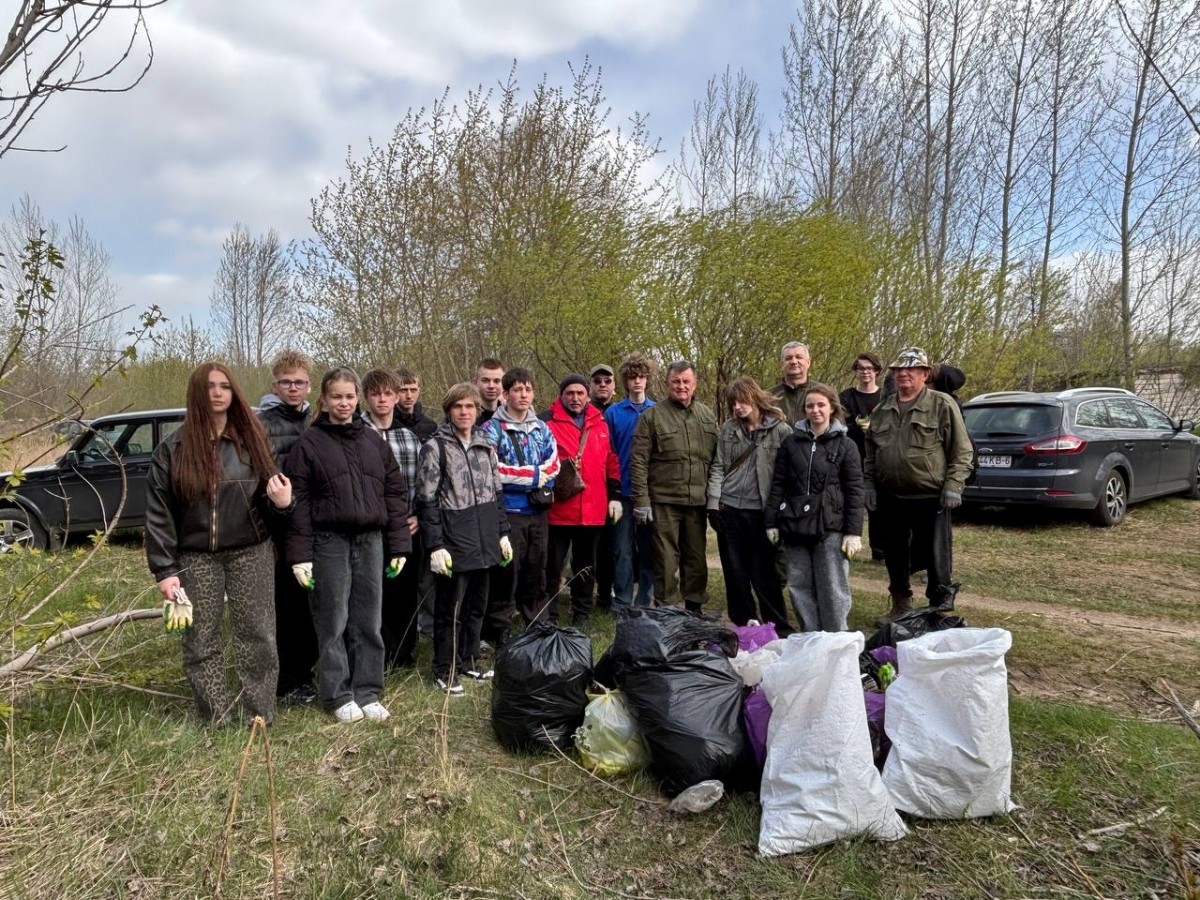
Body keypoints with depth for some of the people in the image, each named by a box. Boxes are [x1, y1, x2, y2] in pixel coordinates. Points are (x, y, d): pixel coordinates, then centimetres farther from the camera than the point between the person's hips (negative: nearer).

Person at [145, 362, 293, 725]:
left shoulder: (252, 440, 5)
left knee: (257, 635, 1)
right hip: (196, 558, 0)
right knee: (202, 640, 5)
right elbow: (159, 513, -2)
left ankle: (260, 717, 11)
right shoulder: (173, 449, -1)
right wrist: (164, 569, -8)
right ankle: (215, 720, 17)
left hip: (249, 553, 1)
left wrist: (281, 503, -14)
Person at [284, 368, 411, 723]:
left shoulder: (373, 441, 10)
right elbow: (298, 501, -5)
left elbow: (395, 492, 9)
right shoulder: (309, 443, -1)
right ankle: (338, 695, 18)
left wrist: (399, 545, 5)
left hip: (370, 541, 4)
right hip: (330, 542, -3)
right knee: (333, 622, 4)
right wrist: (300, 554, -10)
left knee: (369, 622, 9)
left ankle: (368, 692, 21)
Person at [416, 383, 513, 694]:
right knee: (450, 609, 3)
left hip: (484, 543, 6)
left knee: (477, 604, 15)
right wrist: (435, 545, -15)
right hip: (453, 543, -6)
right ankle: (445, 670, 16)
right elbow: (426, 500, -10)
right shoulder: (435, 447, -6)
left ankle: (469, 661, 30)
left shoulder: (486, 447, 12)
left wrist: (502, 533, 13)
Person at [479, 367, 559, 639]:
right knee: (506, 575, -1)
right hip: (508, 512, -5)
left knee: (536, 574, 15)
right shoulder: (492, 429, -5)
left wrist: (532, 475, -13)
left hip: (538, 512, 5)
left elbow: (553, 464, 5)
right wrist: (533, 475, -11)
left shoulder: (542, 428, 11)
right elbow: (491, 469, -16)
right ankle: (499, 634, 10)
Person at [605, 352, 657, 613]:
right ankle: (621, 603, 10)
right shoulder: (613, 413, 2)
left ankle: (645, 602, 19)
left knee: (649, 548, 9)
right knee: (623, 550, 1)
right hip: (624, 492, -1)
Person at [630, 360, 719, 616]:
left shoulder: (707, 416, 11)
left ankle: (695, 607, 27)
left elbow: (716, 459, 15)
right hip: (664, 501, -4)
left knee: (697, 557, 13)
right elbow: (638, 461, -5)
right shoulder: (652, 416, -2)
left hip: (698, 501, 4)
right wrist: (641, 500, -10)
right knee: (666, 559, 2)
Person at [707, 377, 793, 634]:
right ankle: (742, 625, 23)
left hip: (762, 512, -4)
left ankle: (778, 628, 13)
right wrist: (713, 502, 2)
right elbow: (718, 467, 9)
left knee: (763, 574, 0)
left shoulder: (780, 430, -4)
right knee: (735, 573, 10)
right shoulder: (728, 429, 8)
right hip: (729, 509, 4)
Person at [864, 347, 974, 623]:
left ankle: (940, 609, 16)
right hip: (891, 497, 5)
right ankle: (901, 606, 30)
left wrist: (953, 486, -12)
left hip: (931, 498, -5)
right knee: (895, 555, 15)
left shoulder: (943, 405, -3)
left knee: (935, 557, 1)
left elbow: (961, 451, -5)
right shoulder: (882, 410, 12)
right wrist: (869, 484, 9)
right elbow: (870, 451, 17)